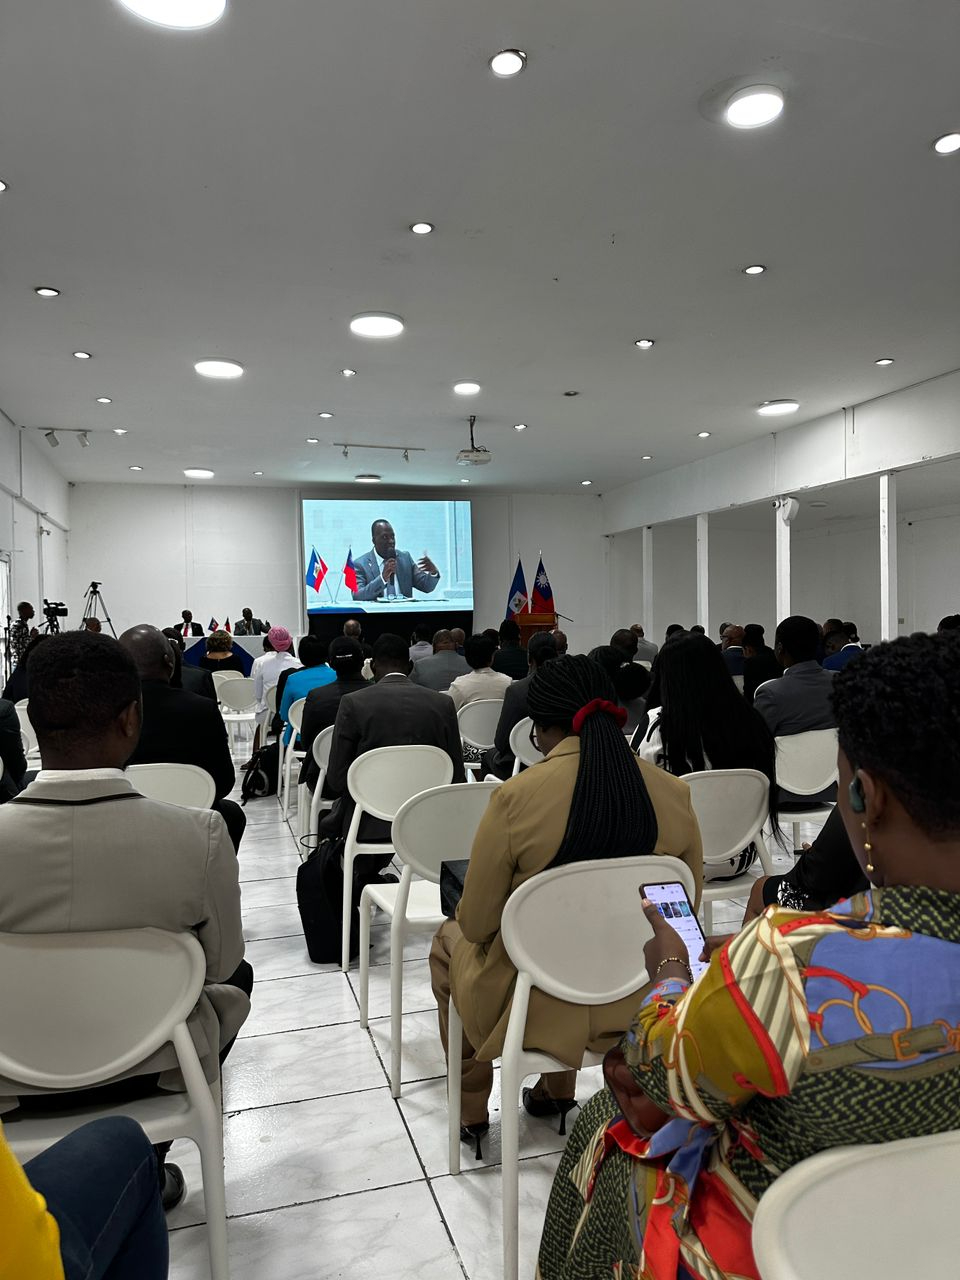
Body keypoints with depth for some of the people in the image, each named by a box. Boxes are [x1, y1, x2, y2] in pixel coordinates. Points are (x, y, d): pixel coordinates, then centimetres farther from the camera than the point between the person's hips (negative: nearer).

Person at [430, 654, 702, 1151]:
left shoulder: (516, 797, -23)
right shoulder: (674, 794, -11)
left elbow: (477, 924, -13)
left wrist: (460, 926, 11)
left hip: (540, 1007, -4)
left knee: (450, 938, 28)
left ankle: (472, 1108, 41)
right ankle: (557, 1089, 49)